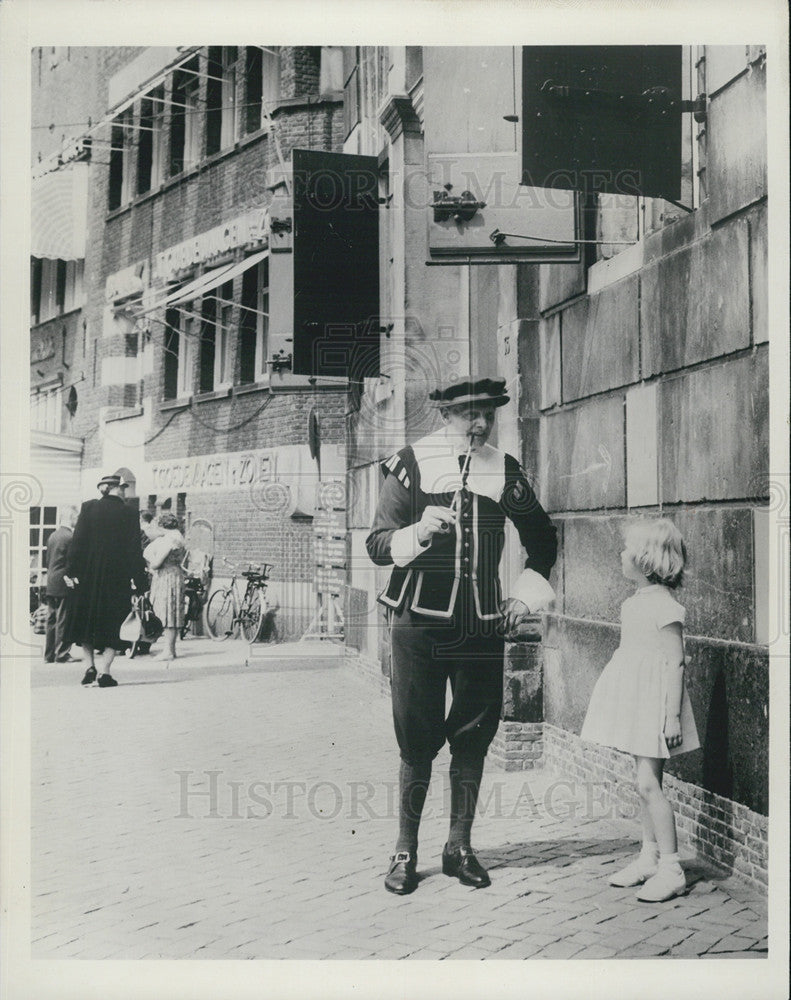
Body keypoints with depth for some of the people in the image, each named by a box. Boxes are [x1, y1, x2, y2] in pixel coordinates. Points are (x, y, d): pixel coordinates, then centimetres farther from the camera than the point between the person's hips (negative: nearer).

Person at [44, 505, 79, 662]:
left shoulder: (52, 536, 11)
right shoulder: (70, 536, -14)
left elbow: (48, 561, 16)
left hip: (51, 584, 8)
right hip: (64, 584, -8)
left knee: (52, 618, 11)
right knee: (63, 619, -3)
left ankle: (49, 654, 15)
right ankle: (62, 654, -1)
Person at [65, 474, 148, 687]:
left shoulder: (88, 508, -2)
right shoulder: (129, 514, -4)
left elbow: (78, 541, -4)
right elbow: (134, 550, -3)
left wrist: (71, 571, -1)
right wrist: (139, 581, 1)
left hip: (87, 577, 1)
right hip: (117, 579, -1)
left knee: (85, 621, 16)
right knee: (112, 627, 7)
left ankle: (90, 667, 9)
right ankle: (105, 672, 1)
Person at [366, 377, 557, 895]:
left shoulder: (505, 470, 7)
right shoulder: (411, 465, -2)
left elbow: (543, 539, 21)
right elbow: (378, 545, -5)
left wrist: (526, 596, 13)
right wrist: (418, 532, -23)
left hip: (483, 626, 3)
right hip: (420, 624, -3)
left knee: (474, 738, 7)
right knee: (418, 740, 1)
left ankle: (460, 847, 21)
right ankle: (406, 852, 15)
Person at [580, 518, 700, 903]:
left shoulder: (664, 606, -17)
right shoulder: (634, 603, 10)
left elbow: (674, 663, -17)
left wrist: (672, 715, -19)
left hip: (655, 701, -9)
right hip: (634, 699, 9)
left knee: (648, 783, -10)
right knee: (646, 783, 14)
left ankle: (670, 869, -3)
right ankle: (649, 856, 23)